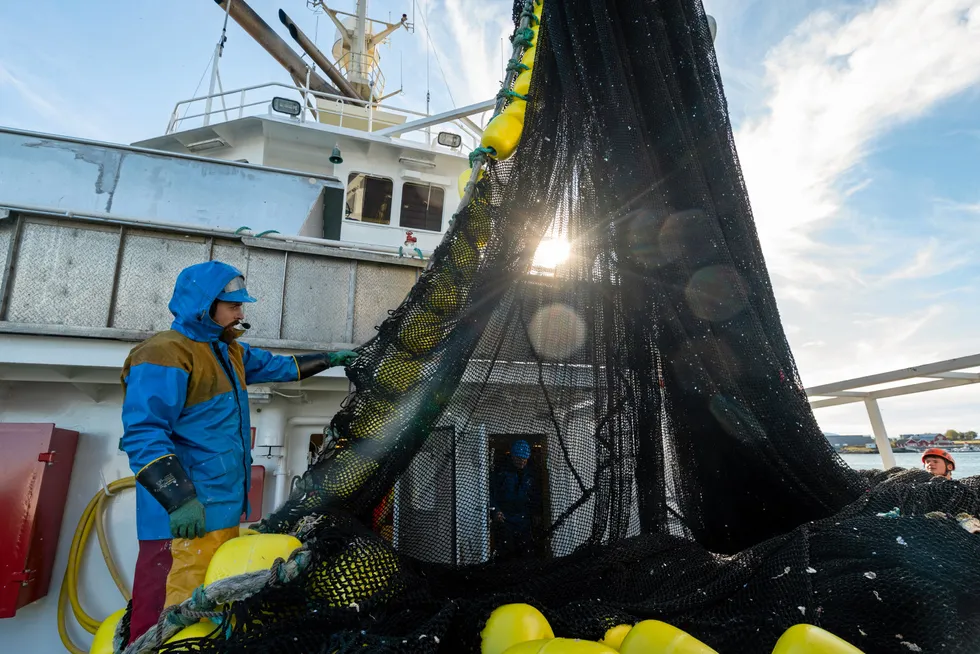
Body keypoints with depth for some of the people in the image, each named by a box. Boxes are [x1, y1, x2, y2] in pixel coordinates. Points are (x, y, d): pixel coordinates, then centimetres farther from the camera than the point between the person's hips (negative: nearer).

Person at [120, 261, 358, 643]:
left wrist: (330, 359, 28)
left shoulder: (230, 352, 15)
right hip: (187, 518, -10)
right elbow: (143, 434, -20)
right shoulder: (166, 354, -14)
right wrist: (179, 499, -24)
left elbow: (280, 367, 28)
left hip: (223, 510, 10)